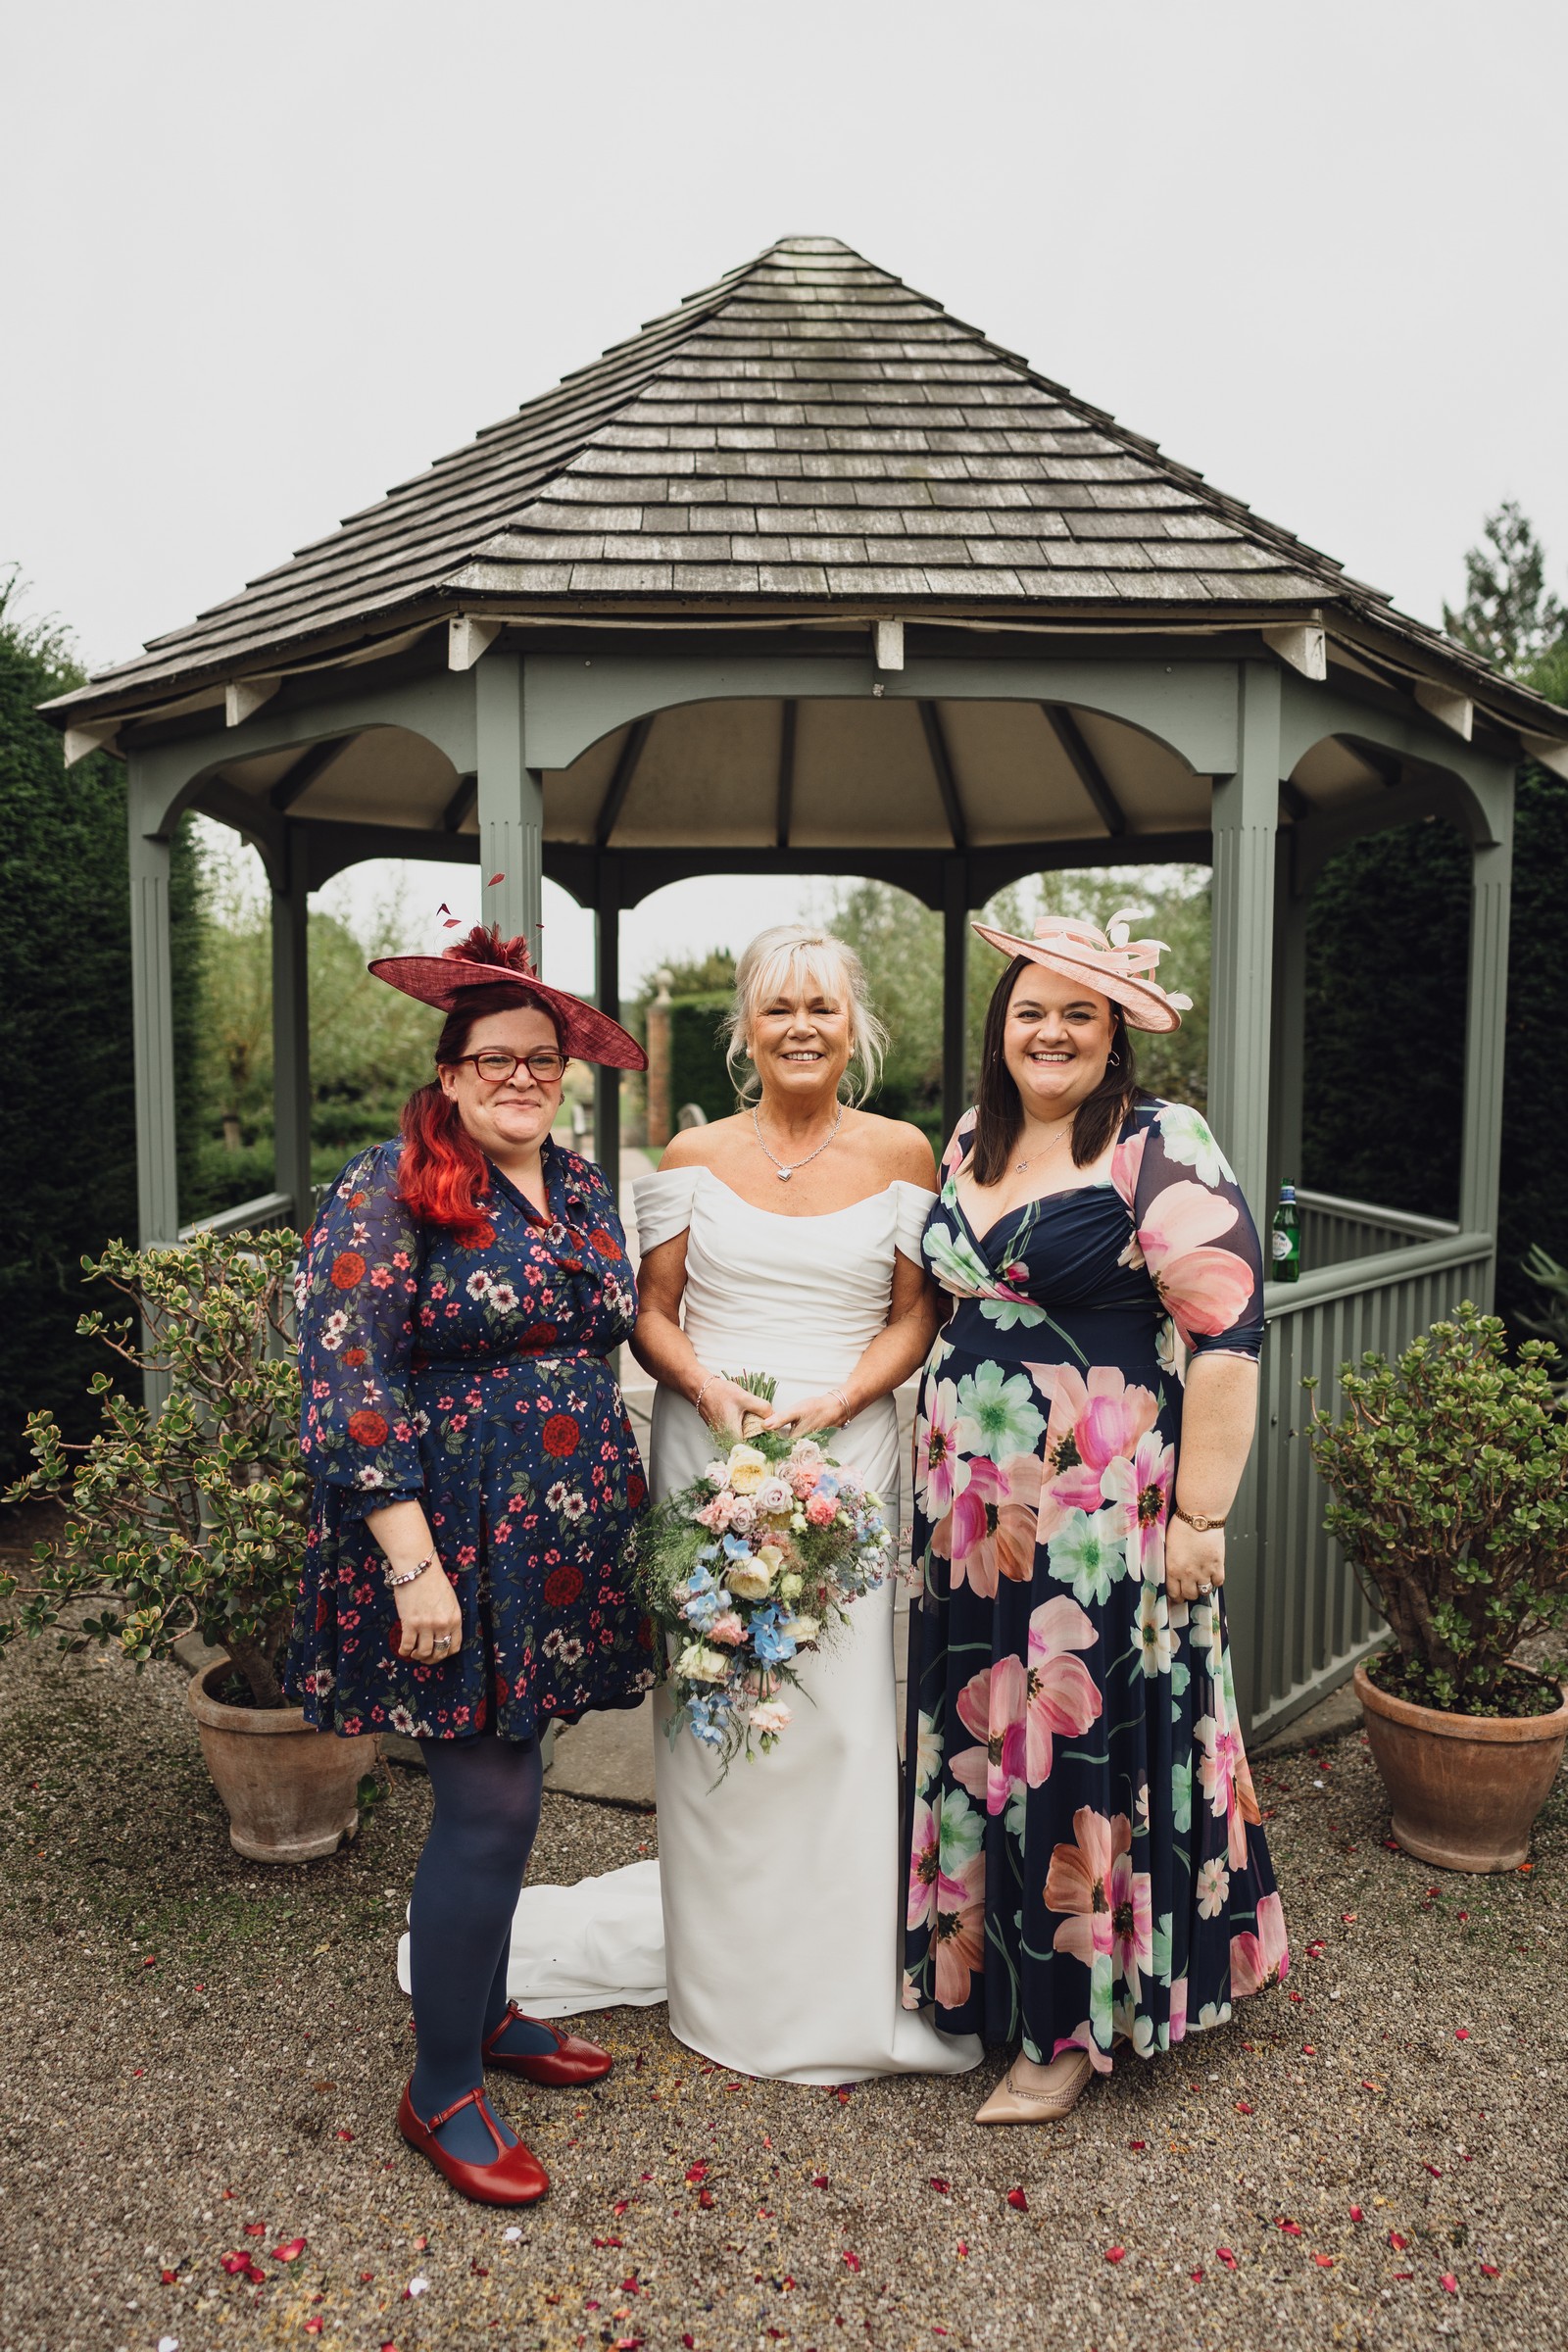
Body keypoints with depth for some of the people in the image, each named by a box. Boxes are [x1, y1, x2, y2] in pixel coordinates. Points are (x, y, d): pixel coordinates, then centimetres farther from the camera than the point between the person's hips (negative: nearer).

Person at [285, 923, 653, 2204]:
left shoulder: (584, 1186, 10)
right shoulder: (388, 1191, -12)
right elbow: (349, 1381, -18)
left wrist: (617, 1501, 17)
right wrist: (414, 1562, -22)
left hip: (558, 1547, 7)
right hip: (453, 1545, -6)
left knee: (502, 1788, 17)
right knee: (490, 1807, -2)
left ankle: (485, 2010, 37)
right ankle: (441, 2090, 17)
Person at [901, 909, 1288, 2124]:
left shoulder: (1164, 1149, -11)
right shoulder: (972, 1143, 10)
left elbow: (1229, 1329, -15)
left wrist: (1200, 1513, -17)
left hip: (1101, 1510, -6)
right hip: (972, 1502, 7)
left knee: (1082, 1747, 3)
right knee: (977, 1736, 15)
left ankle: (1072, 2026, 22)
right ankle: (975, 1975, 35)